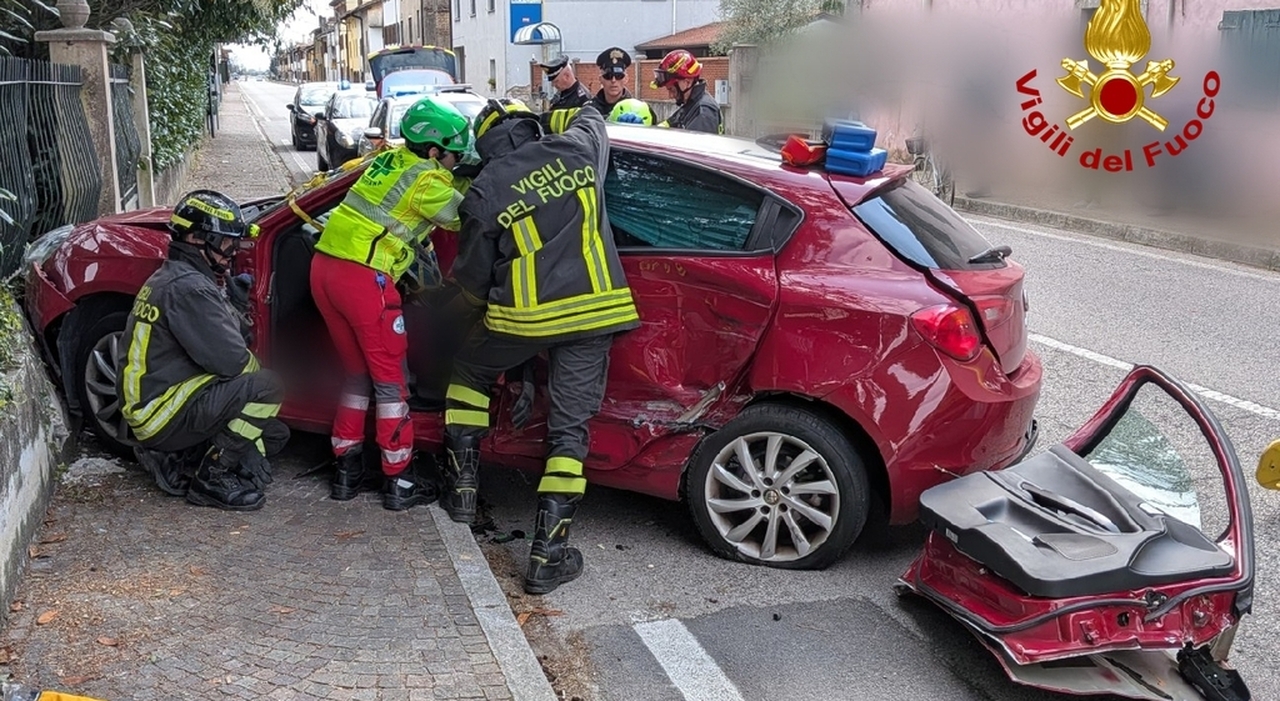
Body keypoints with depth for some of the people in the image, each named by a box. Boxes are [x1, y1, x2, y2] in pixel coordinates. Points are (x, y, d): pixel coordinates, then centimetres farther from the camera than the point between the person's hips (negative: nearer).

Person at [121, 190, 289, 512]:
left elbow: (218, 345, 15)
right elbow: (231, 361, -22)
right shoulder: (189, 288, -20)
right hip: (163, 413, -10)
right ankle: (213, 480, -12)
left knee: (273, 434, 12)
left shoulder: (168, 278, 15)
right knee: (268, 387, -22)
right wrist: (256, 367, -2)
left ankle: (171, 455, 11)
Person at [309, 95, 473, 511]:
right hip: (363, 277, -8)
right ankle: (400, 482, 8)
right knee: (390, 378, 3)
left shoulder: (387, 161, 19)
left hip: (324, 267, 8)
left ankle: (347, 473, 23)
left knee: (358, 372, 18)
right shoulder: (426, 180, -5)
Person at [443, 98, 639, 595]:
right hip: (592, 312, 2)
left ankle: (463, 487, 31)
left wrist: (485, 302, 27)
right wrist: (562, 116, 43)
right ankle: (548, 553, 5)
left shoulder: (484, 191, -2)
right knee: (570, 429, 7)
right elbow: (590, 118, 29)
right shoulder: (578, 149, 2)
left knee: (468, 375, 28)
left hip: (523, 316, -1)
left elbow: (472, 278, 6)